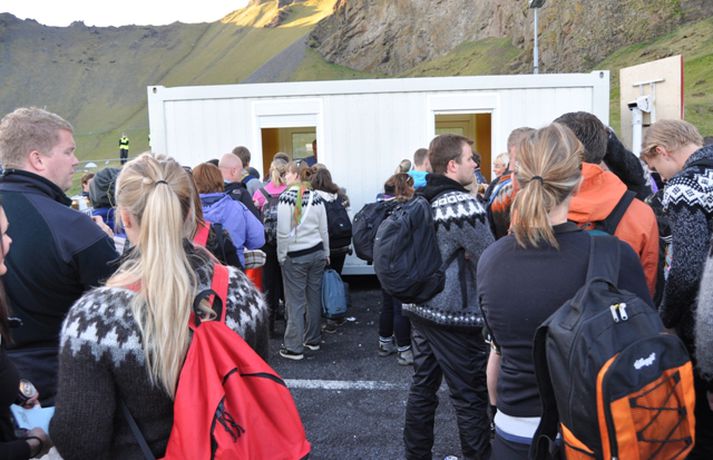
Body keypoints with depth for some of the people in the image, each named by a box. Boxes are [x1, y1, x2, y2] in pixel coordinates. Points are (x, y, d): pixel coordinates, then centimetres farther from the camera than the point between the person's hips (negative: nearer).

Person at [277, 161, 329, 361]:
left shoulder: (286, 197, -13)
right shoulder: (316, 198, 3)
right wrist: (326, 254, 19)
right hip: (317, 253, 5)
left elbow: (283, 232, -14)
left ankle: (294, 347, 4)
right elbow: (324, 230, 8)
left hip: (295, 256, -5)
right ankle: (313, 339, 24)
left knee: (295, 301, 0)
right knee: (314, 297, 12)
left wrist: (281, 256, -2)